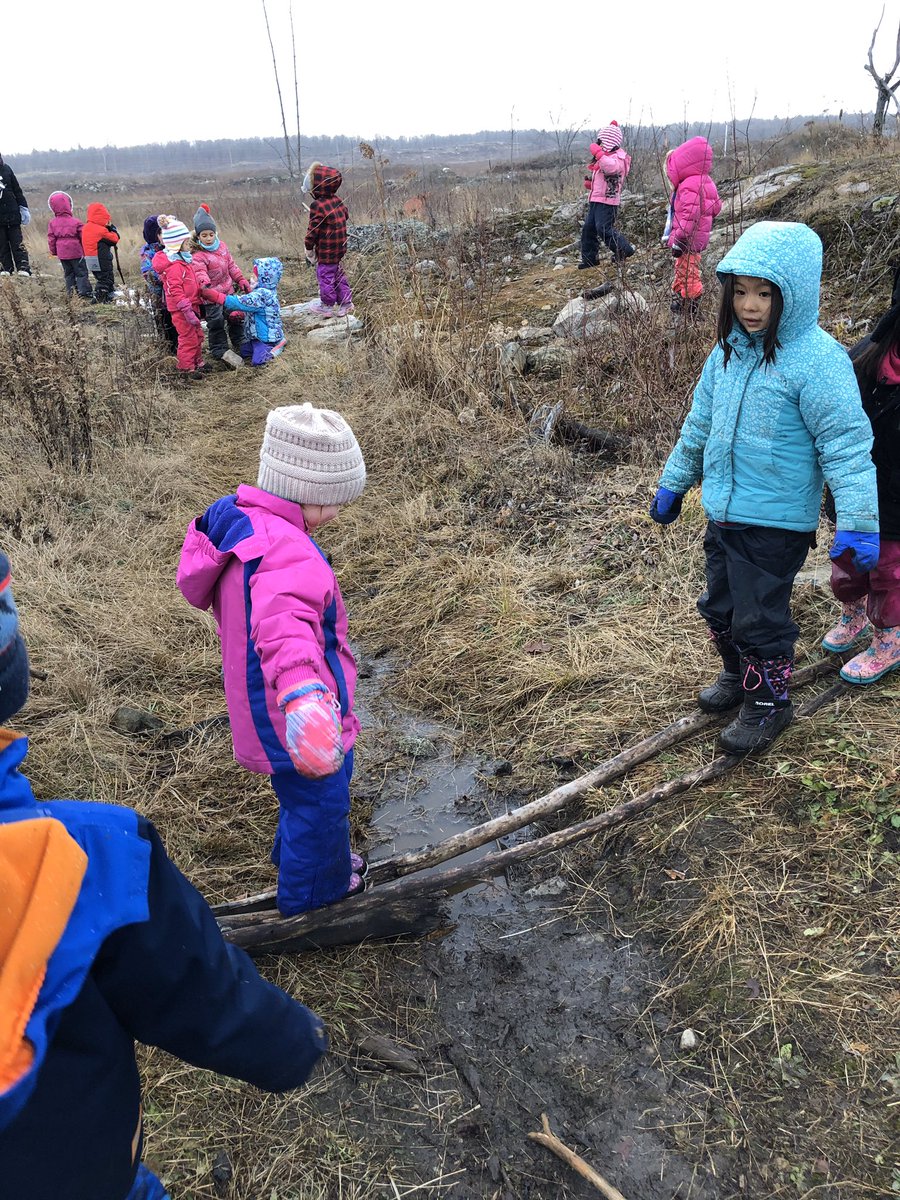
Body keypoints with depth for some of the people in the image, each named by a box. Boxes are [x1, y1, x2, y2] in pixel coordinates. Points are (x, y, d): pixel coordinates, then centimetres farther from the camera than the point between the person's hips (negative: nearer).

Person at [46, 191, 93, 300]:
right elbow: (83, 237, -7)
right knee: (81, 273, 1)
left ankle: (70, 293, 13)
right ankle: (85, 292, -6)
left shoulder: (52, 223, 1)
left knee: (68, 274, 13)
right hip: (76, 253, -4)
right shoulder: (75, 222, -11)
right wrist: (86, 250, 7)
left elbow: (51, 239, 5)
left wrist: (53, 251, 17)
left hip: (62, 254, 4)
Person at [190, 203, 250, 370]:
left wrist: (241, 280, 9)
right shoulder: (198, 255, -18)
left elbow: (231, 265, 12)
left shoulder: (222, 246, 3)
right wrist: (205, 284, -52)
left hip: (228, 290, 7)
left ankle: (239, 343, 36)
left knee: (236, 316, 18)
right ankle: (221, 351, 8)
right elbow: (200, 272, -32)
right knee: (216, 323, -3)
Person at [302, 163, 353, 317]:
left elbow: (313, 230, -17)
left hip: (326, 251, -8)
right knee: (338, 273, 20)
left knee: (325, 275, 5)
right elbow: (346, 215, 16)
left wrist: (309, 248, -6)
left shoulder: (317, 206, -22)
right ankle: (346, 302, 27)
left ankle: (327, 306, 16)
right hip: (339, 247, 8)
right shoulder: (337, 200, 0)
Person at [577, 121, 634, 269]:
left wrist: (598, 153, -30)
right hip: (596, 199, 10)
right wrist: (590, 182, 15)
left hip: (607, 200, -10)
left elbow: (611, 167, -33)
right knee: (588, 228, 8)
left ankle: (624, 250, -1)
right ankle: (589, 258, 16)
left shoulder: (619, 157, -9)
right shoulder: (606, 156, 21)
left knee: (604, 229, -16)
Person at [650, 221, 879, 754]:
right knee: (720, 606, 22)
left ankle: (769, 701, 28)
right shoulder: (729, 351, 2)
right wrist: (673, 483, 21)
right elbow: (700, 424, 14)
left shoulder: (817, 362, -19)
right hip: (723, 512, 7)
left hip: (777, 524, -7)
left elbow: (847, 446, -20)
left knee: (759, 618, 4)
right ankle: (738, 674, 47)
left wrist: (858, 522, -26)